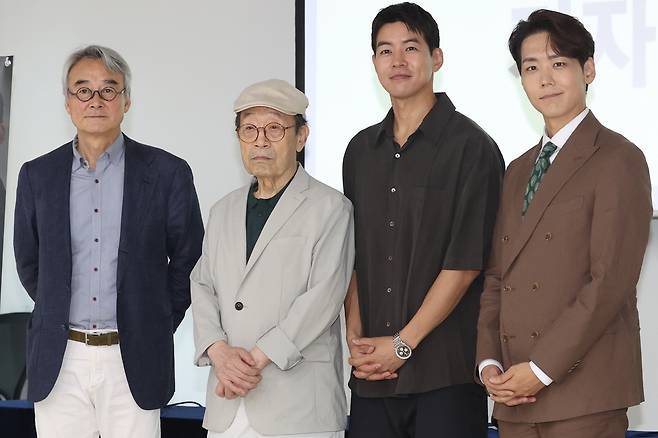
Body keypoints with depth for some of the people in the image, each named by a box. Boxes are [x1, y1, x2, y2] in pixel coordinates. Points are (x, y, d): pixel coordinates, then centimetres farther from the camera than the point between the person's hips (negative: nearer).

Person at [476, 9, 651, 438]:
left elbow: (611, 281, -12)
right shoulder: (518, 171, 18)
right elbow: (497, 277, 16)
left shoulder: (618, 160, -4)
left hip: (585, 396, -6)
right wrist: (489, 362, 1)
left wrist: (541, 369, -14)